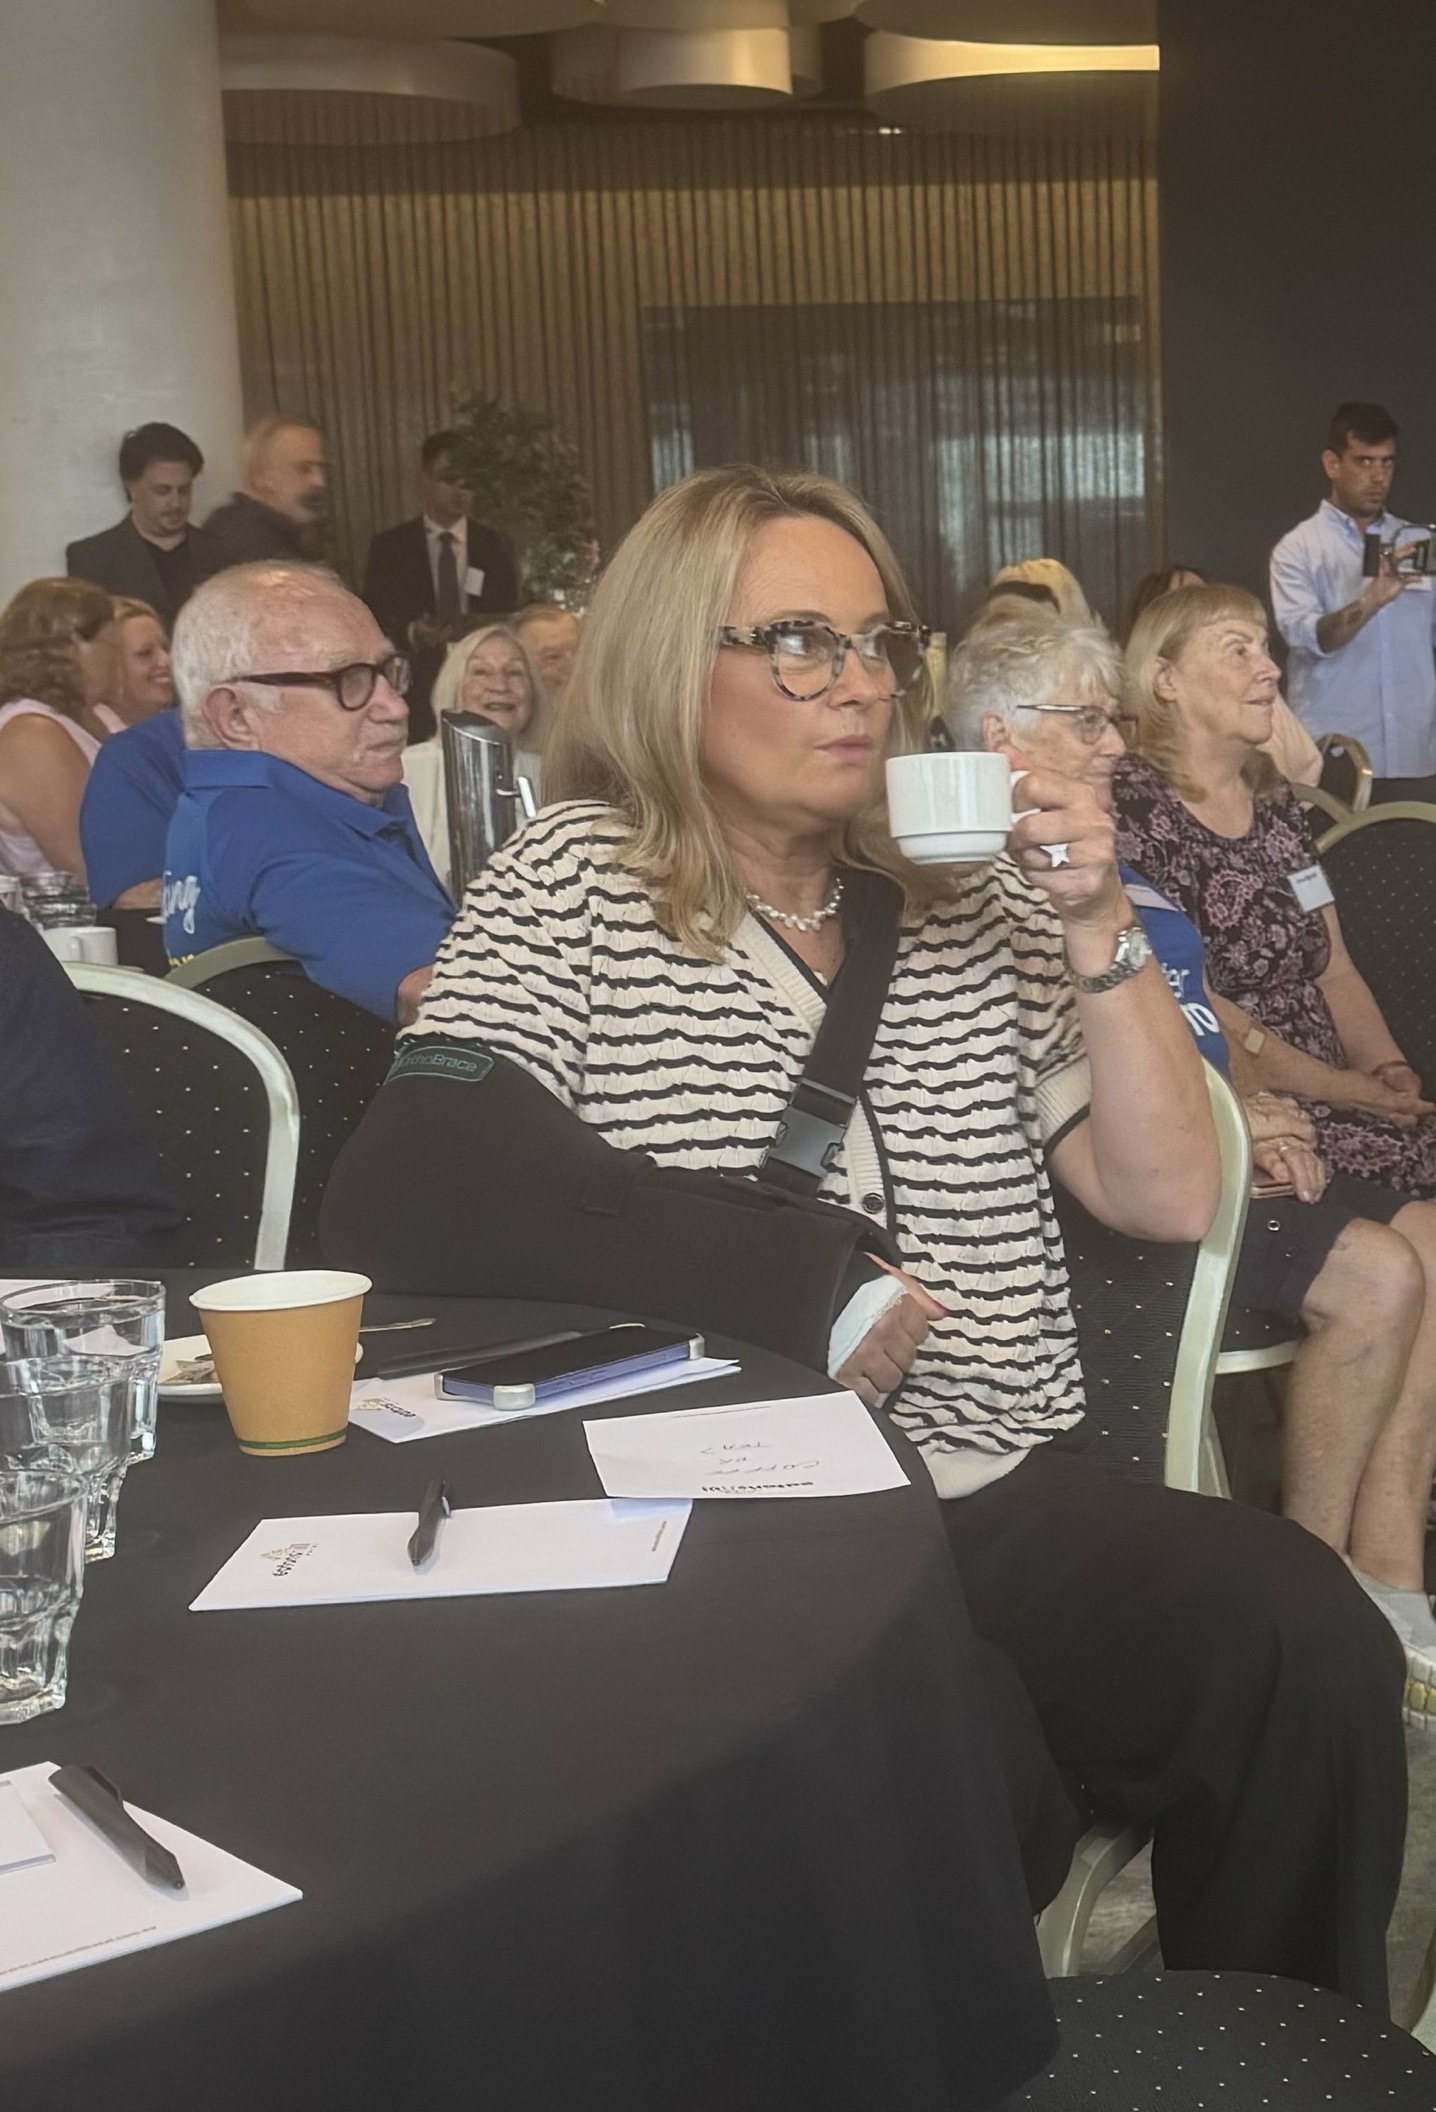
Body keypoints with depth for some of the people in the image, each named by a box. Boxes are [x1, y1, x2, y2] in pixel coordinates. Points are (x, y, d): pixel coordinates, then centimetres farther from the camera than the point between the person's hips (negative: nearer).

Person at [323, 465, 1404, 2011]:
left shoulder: (962, 897, 14)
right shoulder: (573, 881, 2)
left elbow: (1165, 1195, 12)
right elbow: (405, 1194, -15)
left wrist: (1097, 931, -2)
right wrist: (804, 1286, -15)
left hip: (1009, 1509, 4)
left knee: (1307, 1641, -23)